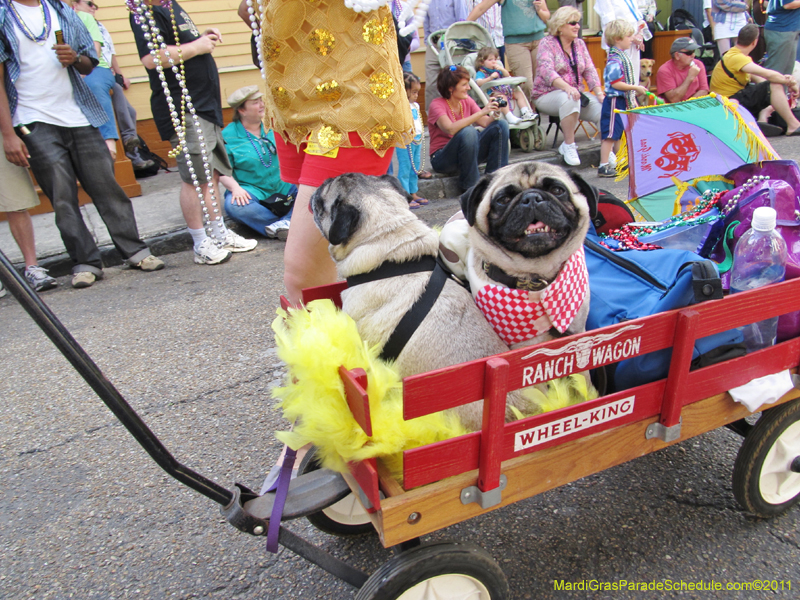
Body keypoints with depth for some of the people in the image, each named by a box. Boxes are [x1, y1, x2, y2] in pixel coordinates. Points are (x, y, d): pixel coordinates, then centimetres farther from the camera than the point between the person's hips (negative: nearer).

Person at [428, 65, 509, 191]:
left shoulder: (467, 101, 5)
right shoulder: (437, 105, -14)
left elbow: (486, 123, 0)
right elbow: (450, 129, -32)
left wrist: (495, 113, -21)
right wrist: (481, 112, -32)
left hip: (468, 154, 6)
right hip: (442, 159, -6)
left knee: (501, 124, -7)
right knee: (468, 132, -35)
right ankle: (470, 187, -21)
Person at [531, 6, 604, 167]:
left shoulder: (580, 44, 13)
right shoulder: (547, 43, -5)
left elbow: (590, 71, 7)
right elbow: (547, 71, -21)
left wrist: (599, 92, -10)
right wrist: (567, 87, -37)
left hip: (576, 93, 5)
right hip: (546, 96, -5)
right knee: (569, 99, -39)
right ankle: (569, 146, -26)